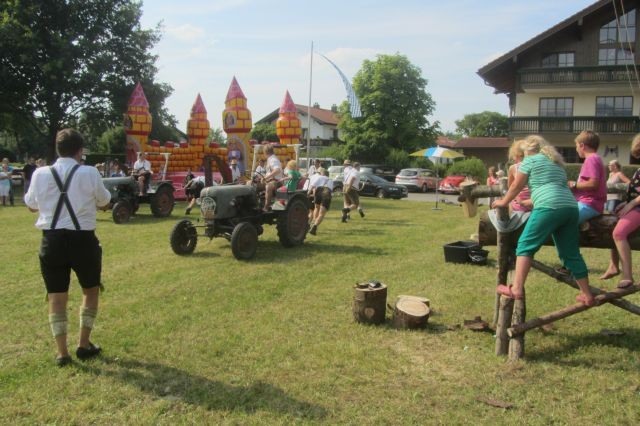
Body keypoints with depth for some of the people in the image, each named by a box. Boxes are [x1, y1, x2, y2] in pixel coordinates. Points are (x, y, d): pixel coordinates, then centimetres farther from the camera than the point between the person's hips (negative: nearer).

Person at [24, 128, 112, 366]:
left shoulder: (40, 174, -1)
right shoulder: (89, 173, -8)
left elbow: (31, 205, 14)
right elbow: (104, 203, 6)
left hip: (52, 240, 2)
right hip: (82, 239, -2)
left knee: (56, 296, 12)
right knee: (91, 290, 18)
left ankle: (61, 352, 15)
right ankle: (84, 345, 21)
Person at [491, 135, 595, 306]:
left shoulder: (530, 160, 10)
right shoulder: (556, 162, 31)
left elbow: (516, 186, 12)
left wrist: (504, 202, 26)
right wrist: (533, 202, 48)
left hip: (550, 207, -7)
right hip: (570, 208, 7)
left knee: (526, 245, -4)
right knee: (571, 253, 13)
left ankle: (516, 289, -12)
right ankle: (587, 295, 18)